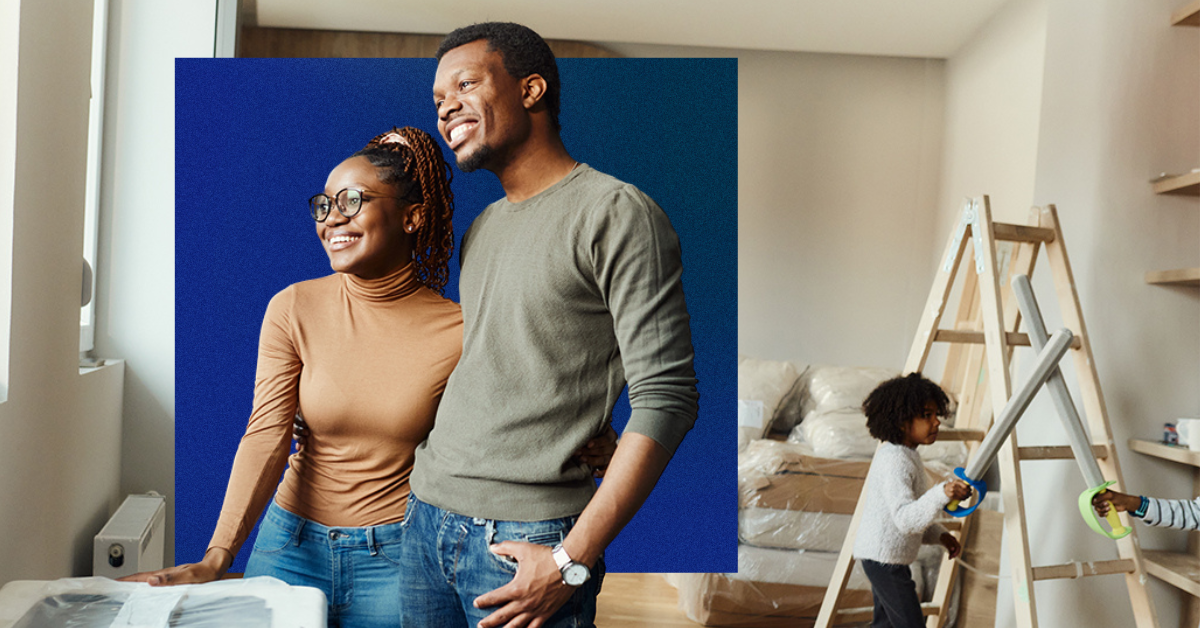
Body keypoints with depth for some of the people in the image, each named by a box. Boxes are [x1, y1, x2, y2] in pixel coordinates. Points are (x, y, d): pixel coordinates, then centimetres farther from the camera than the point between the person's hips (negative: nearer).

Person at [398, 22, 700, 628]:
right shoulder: (481, 226, 14)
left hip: (525, 537, -7)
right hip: (426, 517, 7)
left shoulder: (617, 213, -10)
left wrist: (572, 560, -18)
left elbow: (666, 398, -16)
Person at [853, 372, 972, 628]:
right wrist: (942, 494, -44)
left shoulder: (908, 455, 12)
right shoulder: (895, 461, -22)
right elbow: (905, 518, -33)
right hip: (883, 556, -11)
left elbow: (915, 512, 20)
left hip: (890, 556, 11)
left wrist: (940, 535, 8)